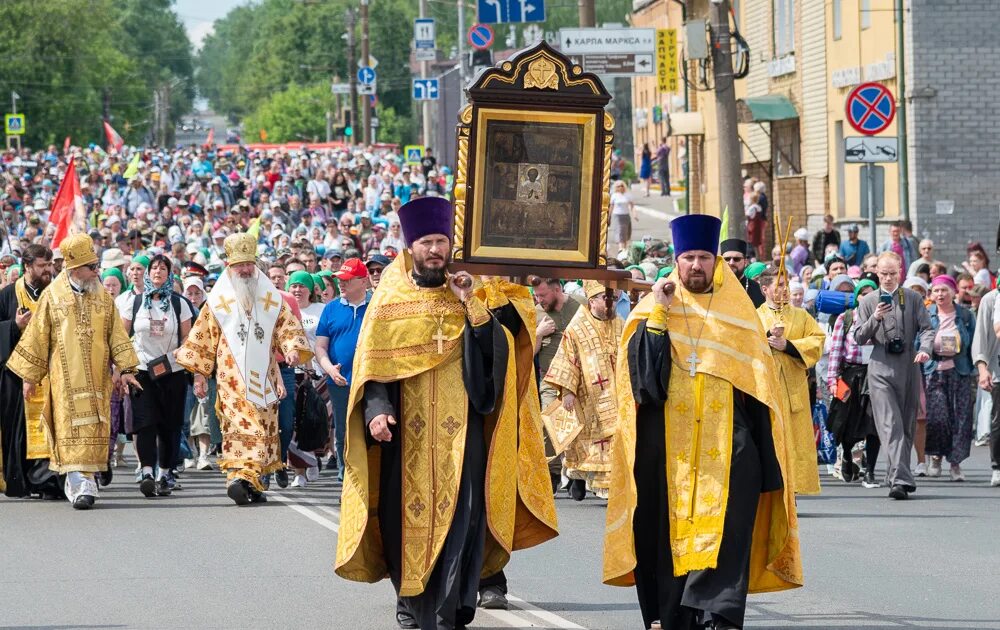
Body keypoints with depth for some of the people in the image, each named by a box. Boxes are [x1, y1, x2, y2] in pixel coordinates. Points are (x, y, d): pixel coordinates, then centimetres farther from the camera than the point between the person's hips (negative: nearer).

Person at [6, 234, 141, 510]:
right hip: (66, 378, -3)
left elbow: (117, 335, 12)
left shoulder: (103, 296, 10)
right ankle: (80, 483, -16)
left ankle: (79, 483, 10)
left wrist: (125, 368, 2)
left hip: (96, 378, 3)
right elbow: (37, 338, 5)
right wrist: (30, 376, 5)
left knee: (94, 429, 1)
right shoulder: (52, 296, 1)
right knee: (72, 426, -12)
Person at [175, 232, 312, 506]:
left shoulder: (272, 299, 11)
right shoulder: (218, 301, 7)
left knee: (265, 429, 3)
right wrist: (199, 376, 6)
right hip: (232, 379, -3)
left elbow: (288, 328, 9)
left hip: (263, 378, 3)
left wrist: (293, 349, -13)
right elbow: (202, 340, 9)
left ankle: (255, 482, 11)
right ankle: (240, 477, -30)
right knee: (240, 425, -18)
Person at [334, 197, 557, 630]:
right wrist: (377, 411, -16)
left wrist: (470, 304, -11)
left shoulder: (466, 296, 8)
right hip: (407, 429, 0)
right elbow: (372, 366, 0)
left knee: (460, 512, -9)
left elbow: (497, 351, -4)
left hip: (459, 427, 0)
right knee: (408, 512, 2)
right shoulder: (390, 302, 4)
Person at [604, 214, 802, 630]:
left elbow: (759, 384, 9)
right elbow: (638, 362, -5)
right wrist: (657, 313, -11)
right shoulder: (655, 309, 10)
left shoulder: (737, 313, 10)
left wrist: (764, 454, 3)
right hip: (668, 446, 1)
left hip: (727, 443, -1)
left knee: (725, 528, -12)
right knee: (668, 526, 0)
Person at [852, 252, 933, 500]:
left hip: (909, 367, 2)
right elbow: (859, 338, 5)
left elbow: (926, 328, 5)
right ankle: (900, 479, -24)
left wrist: (925, 349, -15)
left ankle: (898, 477, 19)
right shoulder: (868, 301, 8)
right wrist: (875, 319, -12)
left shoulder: (913, 298, 9)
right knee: (890, 426, -14)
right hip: (881, 368, -2)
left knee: (907, 425, 7)